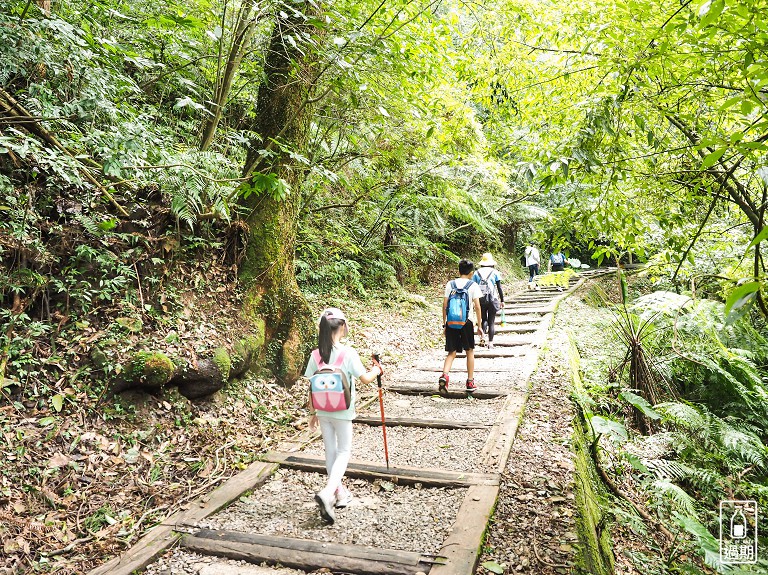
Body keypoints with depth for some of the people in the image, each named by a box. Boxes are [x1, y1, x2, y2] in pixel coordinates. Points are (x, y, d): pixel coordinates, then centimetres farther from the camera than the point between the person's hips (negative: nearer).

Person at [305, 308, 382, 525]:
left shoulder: (316, 355, -6)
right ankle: (327, 493, -10)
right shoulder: (348, 354, -17)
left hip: (322, 412, 4)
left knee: (330, 450, 17)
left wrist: (313, 412, 12)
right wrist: (376, 371, 12)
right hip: (342, 412, -4)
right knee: (343, 451, 8)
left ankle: (339, 491, 30)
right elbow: (364, 379, -9)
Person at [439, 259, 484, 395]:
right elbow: (477, 307, -4)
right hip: (465, 322, -2)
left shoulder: (450, 284, 5)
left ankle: (444, 375, -17)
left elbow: (444, 305, 4)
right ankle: (470, 382, 19)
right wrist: (480, 326, 4)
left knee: (452, 352, 9)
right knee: (470, 351, 15)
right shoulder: (473, 286, -2)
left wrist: (444, 324, 11)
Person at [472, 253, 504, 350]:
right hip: (492, 299, -1)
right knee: (491, 321, 6)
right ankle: (490, 342, 5)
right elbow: (499, 288, 1)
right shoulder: (495, 272, 3)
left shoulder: (476, 273, 7)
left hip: (480, 299, 1)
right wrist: (502, 300, 8)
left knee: (484, 319, 15)